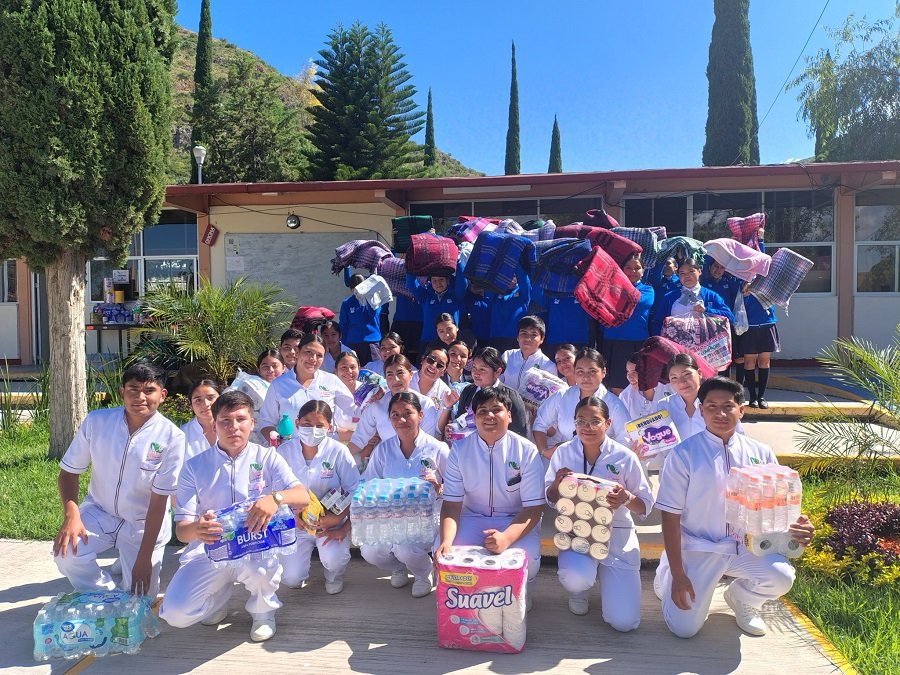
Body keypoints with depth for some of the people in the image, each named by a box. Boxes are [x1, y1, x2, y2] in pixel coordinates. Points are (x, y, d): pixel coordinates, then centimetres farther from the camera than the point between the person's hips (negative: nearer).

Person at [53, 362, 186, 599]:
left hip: (143, 524, -2)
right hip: (98, 512, 2)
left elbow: (159, 500, -17)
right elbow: (69, 471, -4)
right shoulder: (96, 421, -14)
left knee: (139, 600, 0)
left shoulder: (171, 437, -22)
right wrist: (71, 513, -24)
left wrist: (144, 557, -16)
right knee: (66, 552, -26)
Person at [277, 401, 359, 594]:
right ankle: (307, 549, 24)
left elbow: (355, 493, -12)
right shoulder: (284, 451, -10)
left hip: (331, 522, -2)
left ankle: (334, 576, 11)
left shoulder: (338, 451, -15)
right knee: (292, 579, -11)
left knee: (333, 560, -28)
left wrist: (344, 528, -18)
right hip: (296, 524, 2)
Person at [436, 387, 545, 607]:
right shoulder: (459, 450, -6)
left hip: (515, 521, -1)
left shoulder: (527, 451, -12)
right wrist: (446, 540, -29)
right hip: (471, 518, 2)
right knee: (444, 554, -25)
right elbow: (452, 503, -8)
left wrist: (507, 537, -34)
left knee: (527, 561, -31)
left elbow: (533, 507, -14)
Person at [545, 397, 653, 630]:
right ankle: (580, 589, 7)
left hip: (617, 535, 0)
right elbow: (550, 499, 8)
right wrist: (557, 483, -15)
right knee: (576, 579, -34)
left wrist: (627, 499, -25)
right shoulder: (564, 453, -3)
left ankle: (605, 575, 25)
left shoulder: (625, 457, -8)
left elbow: (645, 506, -2)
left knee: (624, 622, -9)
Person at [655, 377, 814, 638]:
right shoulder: (684, 454, -12)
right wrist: (677, 574, -13)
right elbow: (670, 516, -10)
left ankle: (741, 598, 11)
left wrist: (797, 529, -17)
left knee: (781, 577, -25)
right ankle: (666, 576, 24)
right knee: (684, 628, -9)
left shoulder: (761, 453, -1)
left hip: (745, 546, 3)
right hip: (698, 548, -3)